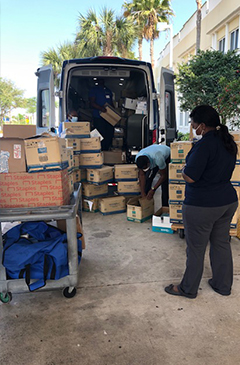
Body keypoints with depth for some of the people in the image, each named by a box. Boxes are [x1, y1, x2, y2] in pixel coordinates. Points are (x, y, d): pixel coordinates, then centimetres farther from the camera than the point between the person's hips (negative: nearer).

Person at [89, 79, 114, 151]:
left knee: (110, 134, 4)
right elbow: (92, 103, -7)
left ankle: (107, 150, 14)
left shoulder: (108, 91, 22)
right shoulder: (94, 90, 3)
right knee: (101, 136, -9)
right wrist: (101, 108, -24)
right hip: (99, 117, -6)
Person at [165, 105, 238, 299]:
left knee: (196, 248, 7)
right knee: (221, 243, 20)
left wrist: (184, 169, -3)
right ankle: (223, 285, 35)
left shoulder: (205, 144, -22)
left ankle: (188, 289, 24)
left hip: (202, 205, -9)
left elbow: (190, 177, -24)